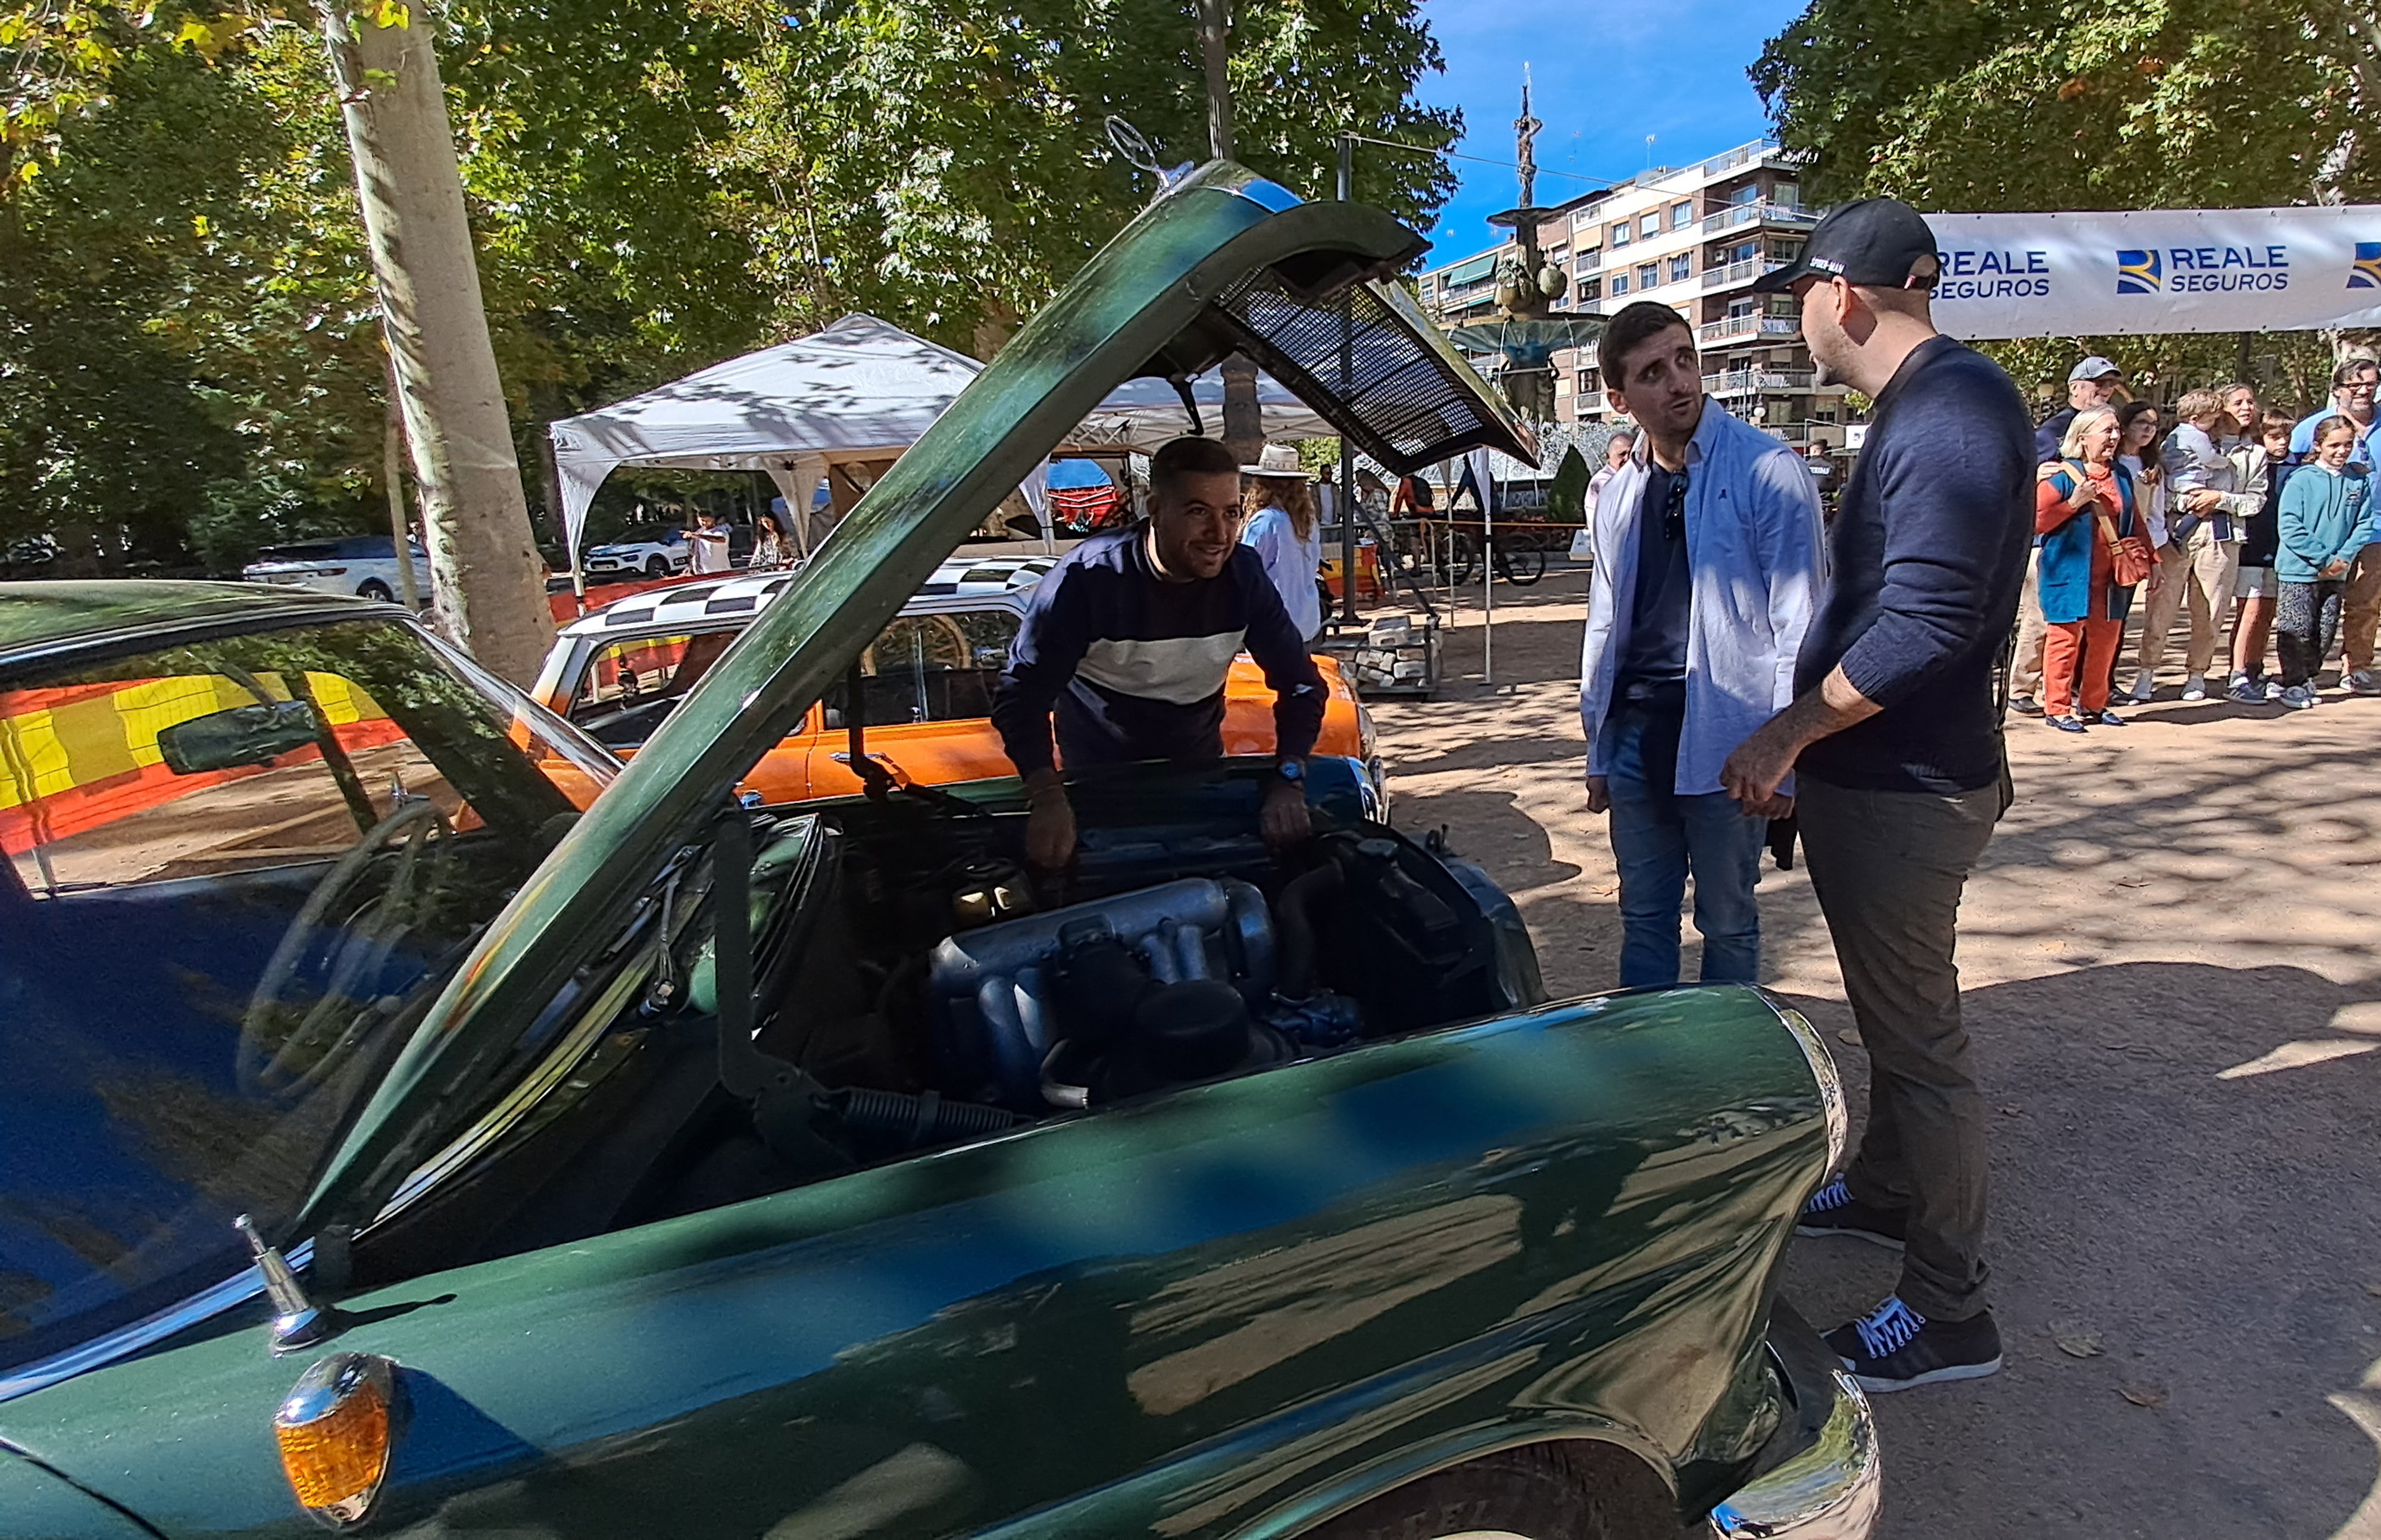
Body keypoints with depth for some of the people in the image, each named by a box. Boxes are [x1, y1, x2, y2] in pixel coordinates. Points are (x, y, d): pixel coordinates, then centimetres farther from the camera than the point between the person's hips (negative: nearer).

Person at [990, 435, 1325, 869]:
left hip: (1199, 766, 4)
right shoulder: (1089, 577, -29)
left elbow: (1300, 682, -12)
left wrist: (1288, 782, -29)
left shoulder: (1244, 575, -17)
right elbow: (1021, 693, -28)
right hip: (1097, 774, -3)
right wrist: (1048, 798, -44)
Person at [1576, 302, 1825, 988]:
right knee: (1644, 918, 14)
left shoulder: (1769, 471, -6)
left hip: (1723, 742, -4)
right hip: (1635, 737, 5)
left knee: (1728, 924, 9)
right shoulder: (1616, 494, 9)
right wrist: (1598, 751, 14)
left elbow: (1798, 623, -8)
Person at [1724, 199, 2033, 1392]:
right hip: (1875, 776, 10)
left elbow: (1925, 622, -28)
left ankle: (1949, 1313, 15)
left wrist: (1786, 734, -19)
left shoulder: (1954, 406, -21)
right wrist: (1806, 746, 19)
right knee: (1894, 1013, 24)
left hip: (1906, 790, -10)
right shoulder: (1918, 407, 13)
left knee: (1918, 1034, 0)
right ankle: (1885, 1190, 44)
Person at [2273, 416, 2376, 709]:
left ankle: (2307, 677, 23)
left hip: (2336, 573, 4)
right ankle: (2293, 684, 7)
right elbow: (2290, 528, -12)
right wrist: (2323, 559, -14)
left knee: (2326, 632, 9)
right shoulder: (2302, 479, -8)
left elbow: (2364, 524, 6)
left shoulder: (2360, 481, 5)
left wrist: (2344, 557, -9)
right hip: (2300, 569, -4)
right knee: (2298, 631, -2)